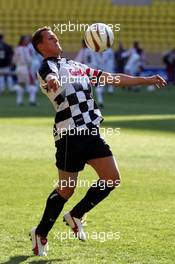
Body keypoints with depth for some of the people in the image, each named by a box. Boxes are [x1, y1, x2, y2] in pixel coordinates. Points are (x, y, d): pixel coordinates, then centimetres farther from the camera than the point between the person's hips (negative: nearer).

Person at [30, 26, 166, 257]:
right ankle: (40, 233, 14)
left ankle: (76, 215, 18)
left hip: (91, 131, 7)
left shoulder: (77, 67, 23)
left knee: (112, 178, 0)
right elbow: (51, 75, -28)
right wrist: (52, 81, -53)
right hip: (69, 134, -7)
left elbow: (113, 79, 24)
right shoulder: (47, 66, -1)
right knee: (66, 188, -4)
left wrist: (147, 80, 21)